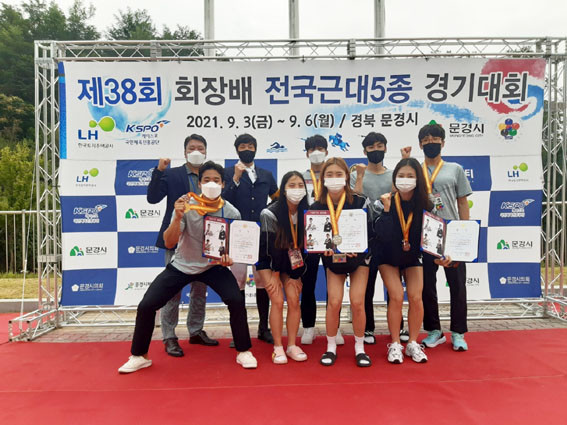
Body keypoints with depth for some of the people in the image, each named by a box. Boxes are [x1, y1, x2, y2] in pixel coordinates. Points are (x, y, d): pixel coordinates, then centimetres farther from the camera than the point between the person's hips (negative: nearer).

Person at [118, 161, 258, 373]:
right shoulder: (186, 206, -15)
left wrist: (229, 258, -22)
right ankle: (139, 356, 17)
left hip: (213, 266, 0)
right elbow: (169, 243, -19)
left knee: (236, 301, -21)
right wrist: (177, 218, -36)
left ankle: (244, 352, 1)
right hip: (182, 265, 1)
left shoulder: (231, 212, -12)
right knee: (146, 306, -7)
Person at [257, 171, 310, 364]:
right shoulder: (270, 213, -22)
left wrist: (296, 276, -5)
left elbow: (302, 246, -5)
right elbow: (270, 247, -19)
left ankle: (292, 346, 8)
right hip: (269, 261, -3)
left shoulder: (305, 213, -9)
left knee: (294, 300, -5)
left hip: (290, 263, 4)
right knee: (278, 301, -11)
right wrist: (274, 275, -14)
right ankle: (278, 348, 2)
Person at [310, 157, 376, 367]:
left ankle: (359, 348, 14)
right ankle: (331, 348, 13)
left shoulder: (360, 202, -15)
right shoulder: (316, 207, -10)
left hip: (358, 258, -1)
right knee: (334, 302, -7)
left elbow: (371, 233, -11)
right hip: (332, 260, 1)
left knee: (357, 302, -6)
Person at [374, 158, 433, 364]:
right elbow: (383, 235, -27)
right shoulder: (386, 202, -18)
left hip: (413, 256, 2)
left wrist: (413, 246, -19)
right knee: (396, 297, -12)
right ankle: (395, 344, 6)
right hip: (388, 256, -2)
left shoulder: (423, 204, -11)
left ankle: (413, 343, 13)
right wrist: (387, 209, -32)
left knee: (415, 298, -6)